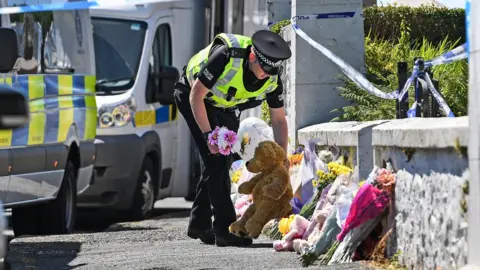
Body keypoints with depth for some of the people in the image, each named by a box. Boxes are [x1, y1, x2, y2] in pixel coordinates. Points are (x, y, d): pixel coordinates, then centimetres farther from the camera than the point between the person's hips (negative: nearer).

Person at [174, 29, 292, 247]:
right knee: (215, 160, -16)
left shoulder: (272, 78, -19)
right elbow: (196, 95, -29)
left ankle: (199, 224, 19)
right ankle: (225, 230, -19)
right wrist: (208, 135, -32)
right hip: (193, 96, -6)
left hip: (225, 108, 6)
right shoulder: (226, 56, -37)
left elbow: (278, 119, -8)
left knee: (220, 163, 5)